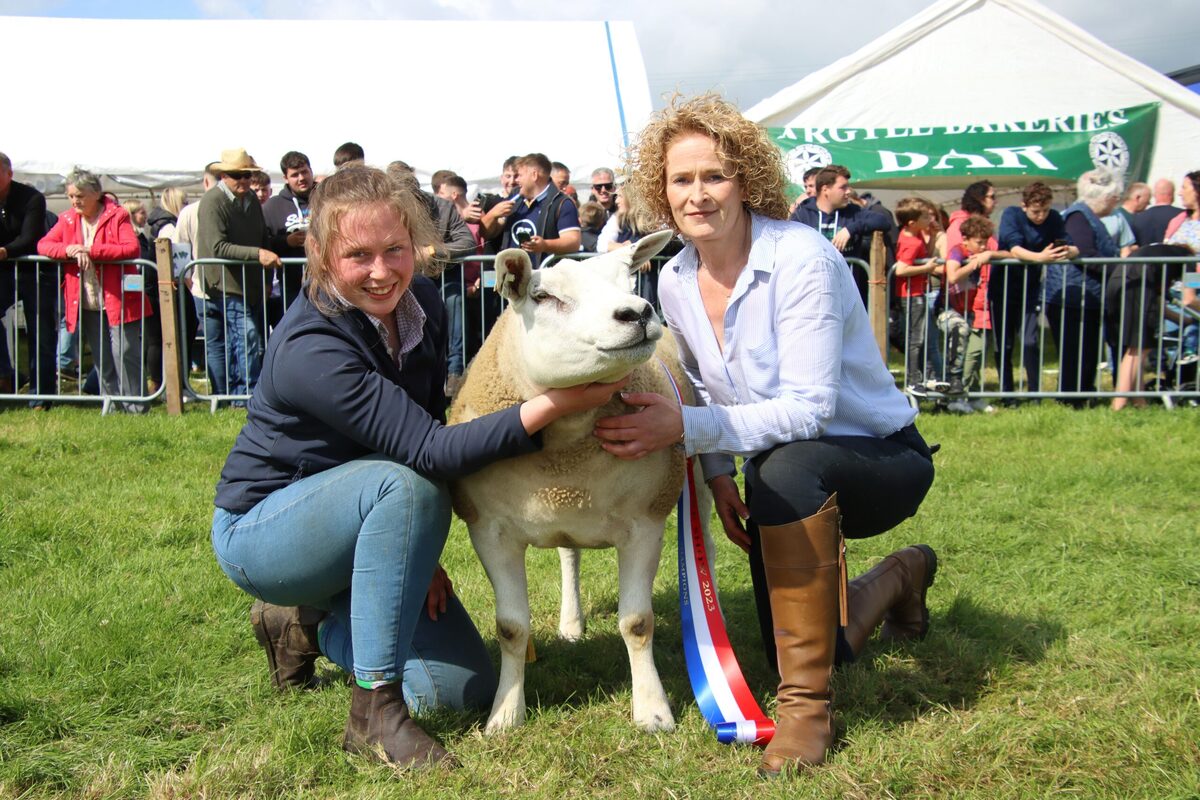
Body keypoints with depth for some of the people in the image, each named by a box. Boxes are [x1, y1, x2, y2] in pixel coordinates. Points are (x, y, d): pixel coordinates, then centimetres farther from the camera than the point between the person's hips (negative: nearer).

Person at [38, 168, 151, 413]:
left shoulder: (117, 215, -6)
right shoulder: (68, 218, 10)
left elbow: (132, 248, -19)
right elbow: (43, 245, 6)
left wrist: (91, 250, -22)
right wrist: (69, 250, -15)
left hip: (118, 299, -5)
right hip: (86, 303, 5)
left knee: (125, 353, -8)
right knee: (102, 359, 9)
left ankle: (136, 408, -1)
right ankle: (112, 404, 18)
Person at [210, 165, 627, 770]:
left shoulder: (422, 304, -8)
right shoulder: (309, 348, -30)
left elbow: (427, 420, 2)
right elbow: (429, 452, -36)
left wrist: (420, 551, -6)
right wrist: (549, 406, -44)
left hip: (350, 522, 7)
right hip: (258, 532, -6)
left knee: (466, 687, -1)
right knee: (404, 484, -37)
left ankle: (306, 620, 18)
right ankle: (374, 712, -25)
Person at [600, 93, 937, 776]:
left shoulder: (801, 258, -25)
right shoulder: (676, 282, -4)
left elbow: (809, 407, -31)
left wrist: (684, 428, -38)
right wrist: (718, 473, -6)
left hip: (883, 458, -6)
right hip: (786, 479, 7)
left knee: (786, 467, -40)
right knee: (797, 653, 6)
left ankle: (807, 706, -25)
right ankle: (898, 579, 39)